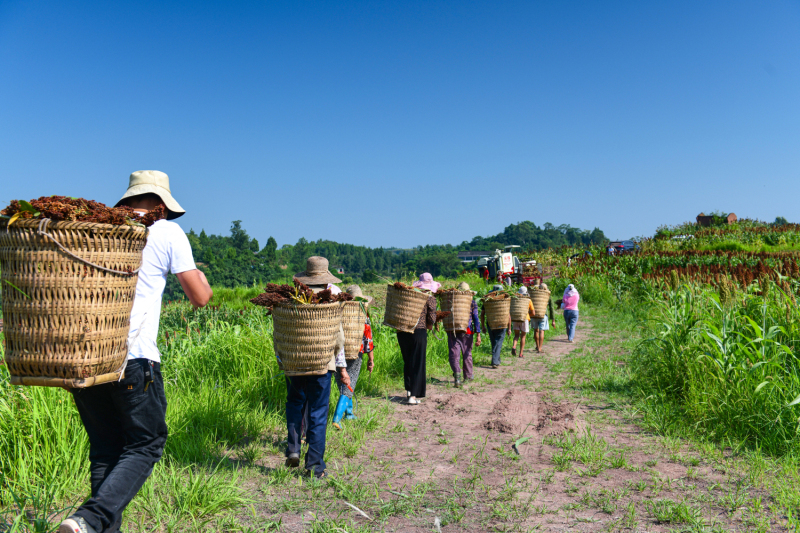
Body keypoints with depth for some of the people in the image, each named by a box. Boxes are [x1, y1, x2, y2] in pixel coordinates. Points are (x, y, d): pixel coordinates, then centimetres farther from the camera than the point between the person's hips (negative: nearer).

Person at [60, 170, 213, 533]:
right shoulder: (168, 232, 3)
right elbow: (199, 298, 4)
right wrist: (201, 278, 25)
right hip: (132, 358, -5)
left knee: (104, 448, 16)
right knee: (145, 445, 6)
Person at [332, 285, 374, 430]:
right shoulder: (362, 317, -8)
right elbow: (368, 339, -5)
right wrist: (371, 360, 4)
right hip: (355, 355, -3)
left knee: (343, 384, 21)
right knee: (348, 387, 0)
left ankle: (349, 412, 35)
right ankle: (336, 419, -12)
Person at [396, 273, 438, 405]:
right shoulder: (430, 298, -1)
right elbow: (431, 318, -6)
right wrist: (429, 325, 14)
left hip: (402, 331, 4)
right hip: (419, 331, -4)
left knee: (407, 362, 18)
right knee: (418, 364, 4)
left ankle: (408, 391, 22)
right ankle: (413, 396, 1)